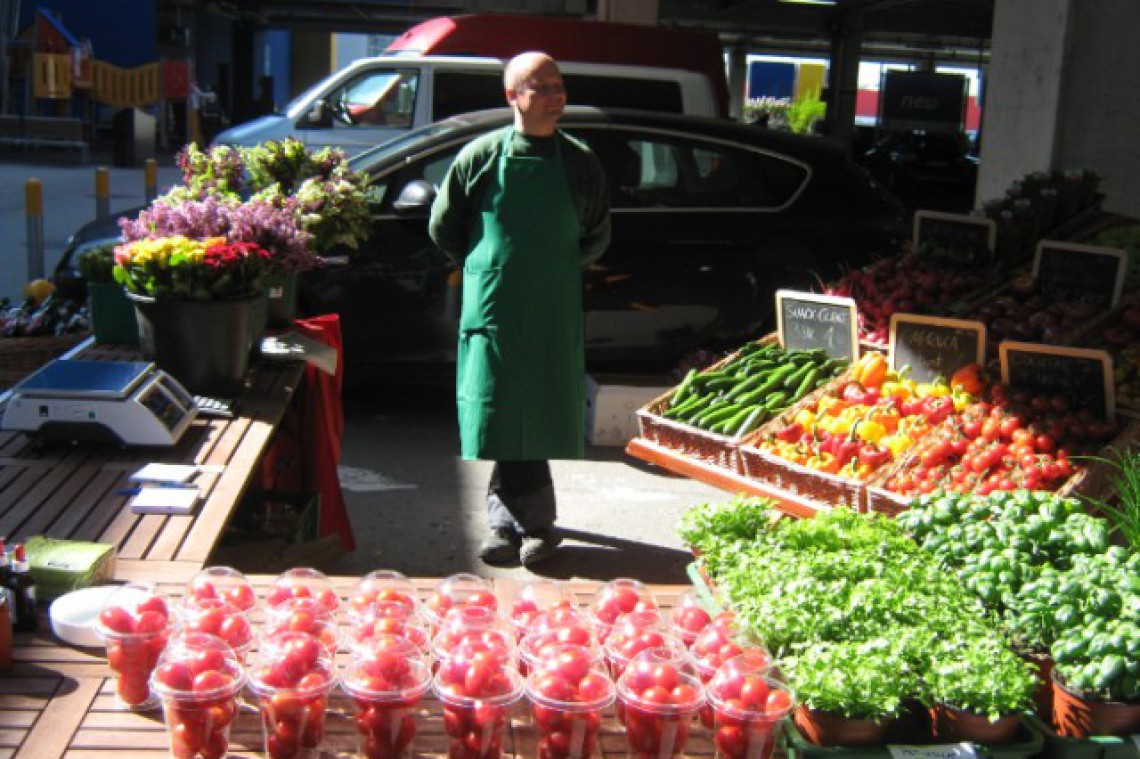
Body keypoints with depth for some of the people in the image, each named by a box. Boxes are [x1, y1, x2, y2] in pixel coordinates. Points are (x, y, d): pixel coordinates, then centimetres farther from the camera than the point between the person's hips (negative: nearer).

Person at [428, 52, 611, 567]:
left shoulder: (580, 162, 4)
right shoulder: (481, 155, 0)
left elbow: (597, 237, 16)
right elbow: (443, 227, 9)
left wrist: (560, 269, 9)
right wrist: (487, 268, 8)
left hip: (556, 314, 1)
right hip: (493, 309, -1)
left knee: (544, 417, 4)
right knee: (502, 417, -2)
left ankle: (509, 520, 16)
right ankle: (535, 521, 9)